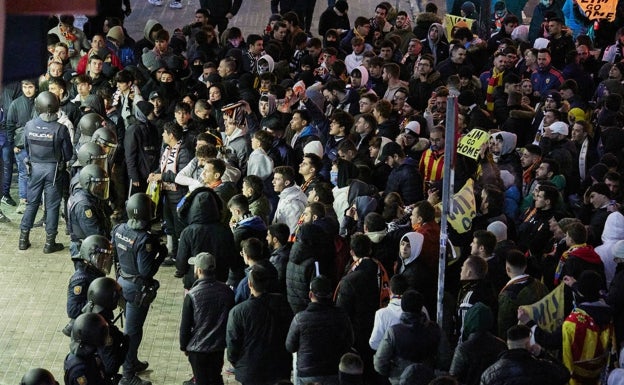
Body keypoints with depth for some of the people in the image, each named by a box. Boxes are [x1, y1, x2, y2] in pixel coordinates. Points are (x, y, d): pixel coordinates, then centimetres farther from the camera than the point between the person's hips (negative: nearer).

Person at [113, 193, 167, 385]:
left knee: (132, 325, 26)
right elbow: (146, 270, -28)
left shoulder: (119, 230, -7)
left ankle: (132, 361, 43)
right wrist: (161, 254, -14)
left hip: (122, 281, 8)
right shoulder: (144, 240, -29)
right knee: (133, 330, 4)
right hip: (138, 288, -8)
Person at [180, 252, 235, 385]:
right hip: (219, 345, 4)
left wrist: (184, 346, 3)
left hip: (198, 348, -4)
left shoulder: (192, 296, -20)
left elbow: (185, 325, -12)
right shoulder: (227, 291, -6)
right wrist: (227, 340, 19)